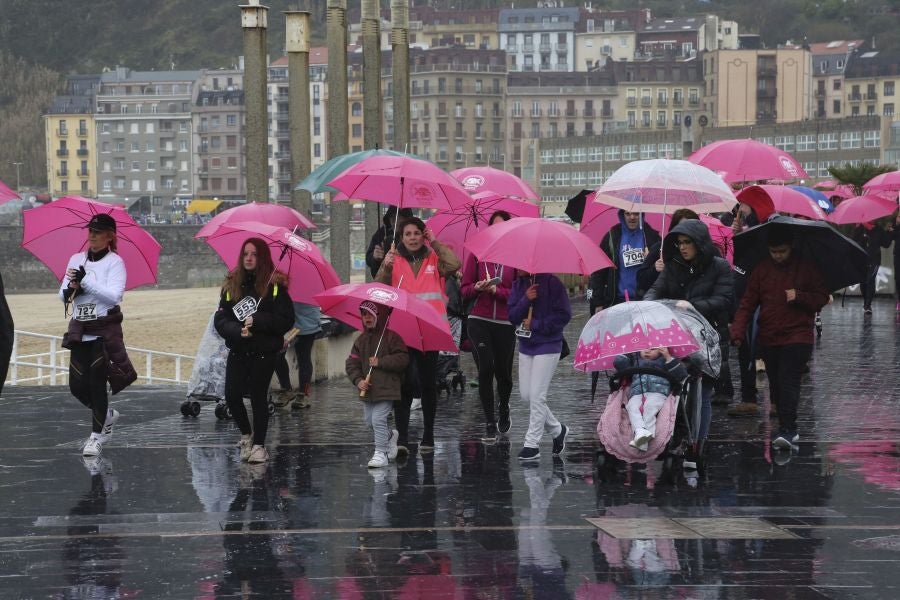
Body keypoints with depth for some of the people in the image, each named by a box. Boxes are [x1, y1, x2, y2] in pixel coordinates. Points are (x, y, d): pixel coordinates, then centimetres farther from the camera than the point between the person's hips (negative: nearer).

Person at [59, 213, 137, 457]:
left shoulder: (115, 262, -6)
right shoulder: (77, 259, 11)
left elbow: (114, 295, -19)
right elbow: (63, 295, 10)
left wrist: (85, 280, -20)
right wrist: (71, 289, -12)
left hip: (105, 330, -6)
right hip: (80, 330, 6)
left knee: (97, 382, -7)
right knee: (77, 386, 6)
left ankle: (97, 436, 4)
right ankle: (107, 415, 32)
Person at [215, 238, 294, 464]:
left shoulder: (275, 285, -4)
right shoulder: (231, 284, 6)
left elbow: (286, 320, -8)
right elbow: (220, 319, 3)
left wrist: (257, 322, -17)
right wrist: (237, 331, -17)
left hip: (264, 352, -3)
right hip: (238, 351, 3)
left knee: (258, 396, -1)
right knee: (232, 395, -3)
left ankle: (259, 445, 12)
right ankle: (246, 435, 22)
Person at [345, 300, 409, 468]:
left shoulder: (391, 337, -7)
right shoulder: (361, 340, 9)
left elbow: (403, 359, -13)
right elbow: (351, 362, 6)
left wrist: (380, 362, -18)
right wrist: (358, 380, -10)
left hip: (386, 388, -7)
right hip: (367, 389, 7)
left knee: (378, 419, -13)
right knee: (369, 421, 14)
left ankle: (381, 453, -5)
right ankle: (390, 435, 40)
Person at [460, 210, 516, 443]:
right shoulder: (478, 253, 4)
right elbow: (465, 290, 7)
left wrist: (496, 290, -16)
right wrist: (477, 288, -13)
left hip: (505, 323, 0)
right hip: (479, 321, 0)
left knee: (503, 371, 8)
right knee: (485, 368, -11)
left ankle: (503, 408, 40)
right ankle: (489, 423, -2)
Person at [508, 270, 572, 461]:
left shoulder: (551, 282, -12)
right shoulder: (518, 284, 6)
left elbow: (564, 315, -13)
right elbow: (512, 315, 2)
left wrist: (535, 324, -14)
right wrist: (525, 300, -16)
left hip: (547, 346, -7)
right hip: (526, 345, 7)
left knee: (537, 396, -7)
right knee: (526, 395, 7)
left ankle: (532, 444, 0)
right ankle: (557, 430, 26)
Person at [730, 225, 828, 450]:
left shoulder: (807, 269, 1)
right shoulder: (761, 270, 6)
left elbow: (822, 297, 4)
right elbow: (747, 303, 4)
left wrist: (799, 296, -14)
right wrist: (737, 331, -8)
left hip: (797, 337, -4)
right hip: (768, 339, 4)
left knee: (788, 382, -16)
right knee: (776, 385, 8)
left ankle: (786, 430, -20)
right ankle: (790, 431, 20)